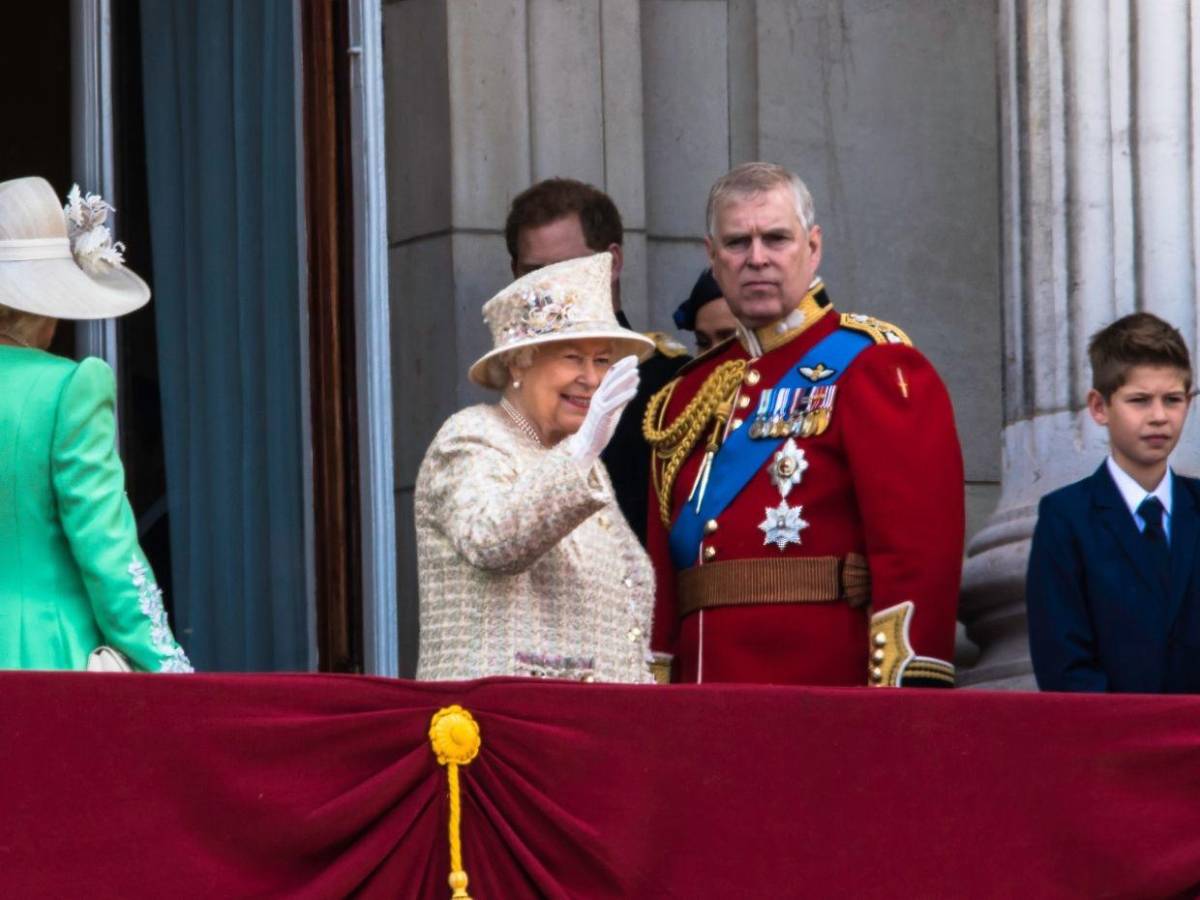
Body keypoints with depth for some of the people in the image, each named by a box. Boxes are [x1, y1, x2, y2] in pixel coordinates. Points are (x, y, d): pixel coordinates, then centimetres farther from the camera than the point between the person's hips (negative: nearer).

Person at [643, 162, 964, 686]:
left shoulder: (874, 365, -3)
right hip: (708, 706, 6)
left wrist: (902, 703, -20)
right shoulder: (688, 395, 16)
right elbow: (661, 570, 16)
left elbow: (919, 546, -12)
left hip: (832, 688, -5)